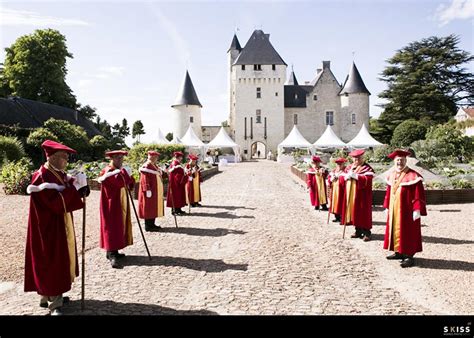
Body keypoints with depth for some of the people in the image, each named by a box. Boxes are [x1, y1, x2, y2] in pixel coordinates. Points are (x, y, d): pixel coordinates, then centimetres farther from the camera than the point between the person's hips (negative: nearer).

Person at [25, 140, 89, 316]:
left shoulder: (59, 174, 7)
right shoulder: (41, 177, -20)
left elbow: (69, 197, 10)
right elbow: (56, 202, -26)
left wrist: (81, 185, -10)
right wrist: (75, 186, -25)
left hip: (61, 225, 9)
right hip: (49, 227, -9)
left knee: (60, 260, 17)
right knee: (51, 262, -1)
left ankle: (49, 296, 31)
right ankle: (55, 303, 9)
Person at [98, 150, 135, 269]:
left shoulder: (120, 171, 14)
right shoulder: (107, 172, -13)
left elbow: (130, 185, 12)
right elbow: (119, 183, -31)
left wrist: (129, 176, -5)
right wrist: (125, 172, -20)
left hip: (120, 205, 9)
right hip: (112, 205, -9)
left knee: (119, 227, 12)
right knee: (112, 227, -12)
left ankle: (112, 251, 21)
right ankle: (112, 256, -15)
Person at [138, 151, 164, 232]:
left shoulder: (155, 166, 16)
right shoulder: (146, 166, -13)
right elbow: (145, 180, -19)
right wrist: (148, 190, -22)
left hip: (156, 191, 10)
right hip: (150, 191, -10)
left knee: (154, 207, 13)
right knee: (149, 208, -4)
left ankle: (152, 224, 21)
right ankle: (148, 226, 2)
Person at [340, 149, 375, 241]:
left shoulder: (367, 168, -5)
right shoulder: (349, 167, 14)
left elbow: (367, 180, -19)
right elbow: (341, 178, 9)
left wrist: (355, 176, -24)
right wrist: (346, 176, -12)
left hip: (361, 195, -6)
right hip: (350, 194, 6)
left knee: (363, 213, -5)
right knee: (354, 213, 9)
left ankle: (367, 233, 2)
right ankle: (358, 231, 19)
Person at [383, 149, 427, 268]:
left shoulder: (412, 176, -13)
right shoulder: (392, 175, 9)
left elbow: (418, 194, -16)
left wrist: (417, 209, -20)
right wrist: (387, 206, 15)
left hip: (407, 210, -7)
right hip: (394, 209, 7)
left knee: (407, 232, -3)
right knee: (395, 230, 13)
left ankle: (409, 256, 3)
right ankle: (399, 252, 25)